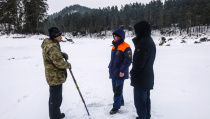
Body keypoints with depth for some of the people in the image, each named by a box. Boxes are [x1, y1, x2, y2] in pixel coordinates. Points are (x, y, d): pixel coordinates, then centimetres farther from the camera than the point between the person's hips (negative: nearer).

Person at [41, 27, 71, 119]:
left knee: (54, 97, 25)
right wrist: (68, 65, -9)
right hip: (56, 77, -11)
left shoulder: (52, 44, 7)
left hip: (53, 76, 11)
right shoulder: (52, 47, -25)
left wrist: (63, 54, 1)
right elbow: (59, 62, -27)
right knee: (56, 98, 2)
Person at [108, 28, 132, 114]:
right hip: (113, 72, 8)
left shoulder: (126, 47, -15)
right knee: (115, 88, 18)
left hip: (120, 73, -8)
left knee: (118, 90, 0)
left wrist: (122, 70, -21)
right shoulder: (114, 46, 11)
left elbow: (128, 60, -19)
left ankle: (116, 107, 12)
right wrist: (110, 67, 16)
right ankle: (121, 101, 37)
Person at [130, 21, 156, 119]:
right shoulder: (151, 42, 12)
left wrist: (133, 72, -9)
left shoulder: (142, 42, -20)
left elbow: (139, 63, -22)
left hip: (140, 79, -10)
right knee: (146, 100, 21)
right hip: (148, 77, 10)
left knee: (140, 102, 2)